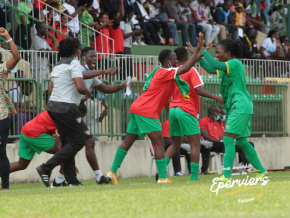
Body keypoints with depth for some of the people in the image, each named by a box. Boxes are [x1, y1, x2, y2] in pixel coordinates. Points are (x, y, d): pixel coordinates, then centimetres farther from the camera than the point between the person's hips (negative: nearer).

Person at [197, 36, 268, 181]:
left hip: (240, 107, -10)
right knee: (242, 141, 13)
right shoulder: (228, 66, 17)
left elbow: (215, 65, -25)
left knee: (228, 139, -14)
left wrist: (204, 52, -14)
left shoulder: (235, 63, -11)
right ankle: (261, 171, 19)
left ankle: (227, 175, -19)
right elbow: (211, 69, 21)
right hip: (242, 108, 10)